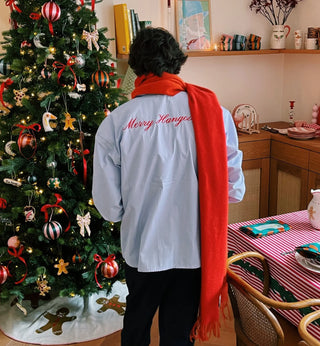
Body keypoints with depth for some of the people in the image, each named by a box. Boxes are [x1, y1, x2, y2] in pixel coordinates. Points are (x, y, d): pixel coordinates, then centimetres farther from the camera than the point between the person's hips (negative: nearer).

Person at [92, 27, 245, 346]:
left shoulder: (115, 122, -13)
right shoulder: (212, 111, -12)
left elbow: (109, 206, -9)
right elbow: (234, 190, -7)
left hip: (142, 249, 1)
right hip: (195, 248, 0)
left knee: (136, 320, 28)